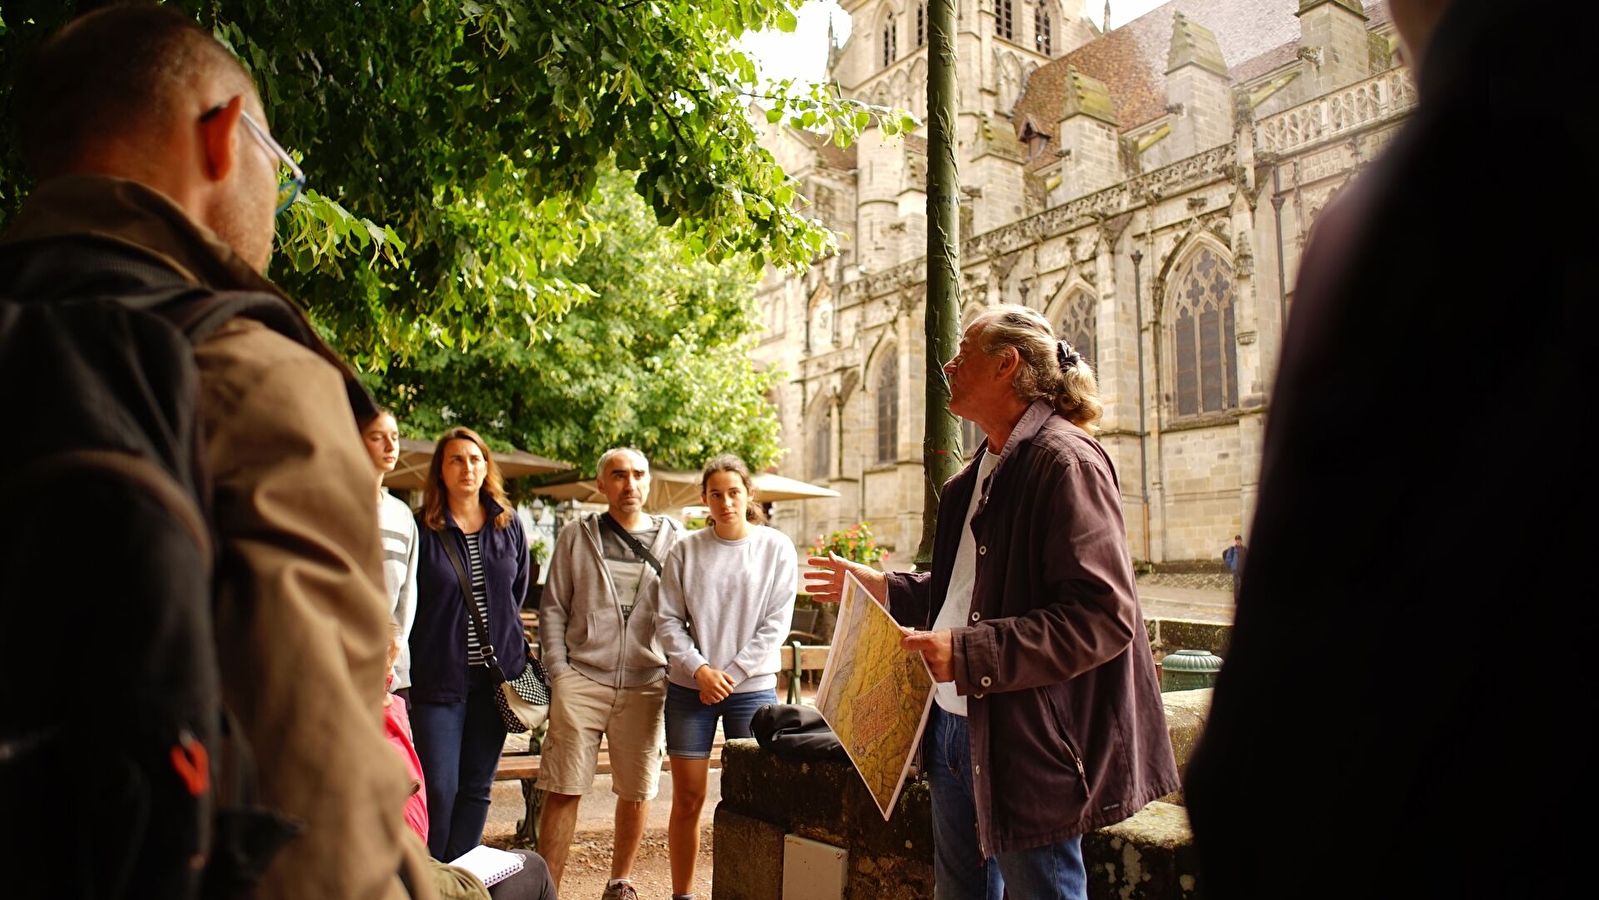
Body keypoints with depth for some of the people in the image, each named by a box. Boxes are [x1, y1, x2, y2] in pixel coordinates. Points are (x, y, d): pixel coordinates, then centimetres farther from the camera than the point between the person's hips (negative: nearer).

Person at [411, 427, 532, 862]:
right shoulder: (423, 528, -5)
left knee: (477, 787, 11)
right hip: (438, 674, -3)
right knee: (439, 789, -3)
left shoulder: (509, 525, 6)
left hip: (496, 672, 4)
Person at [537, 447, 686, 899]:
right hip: (581, 680, -1)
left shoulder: (673, 538, 6)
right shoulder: (577, 536, 6)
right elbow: (552, 608, 7)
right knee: (563, 790, 1)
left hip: (646, 685, 1)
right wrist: (558, 671, -1)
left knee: (636, 791, 11)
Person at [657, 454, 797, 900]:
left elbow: (776, 624, -4)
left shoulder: (776, 548, -1)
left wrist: (730, 674, -9)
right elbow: (668, 620, 1)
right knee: (687, 798, 7)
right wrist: (700, 670, -11)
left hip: (753, 688, -1)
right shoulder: (686, 550, 2)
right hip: (690, 689, 1)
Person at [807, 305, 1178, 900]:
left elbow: (1103, 617, -23)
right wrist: (884, 588, 14)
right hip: (955, 730, 9)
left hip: (1028, 743, -9)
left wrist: (968, 653, -27)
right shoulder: (979, 474, 14)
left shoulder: (1063, 460, -15)